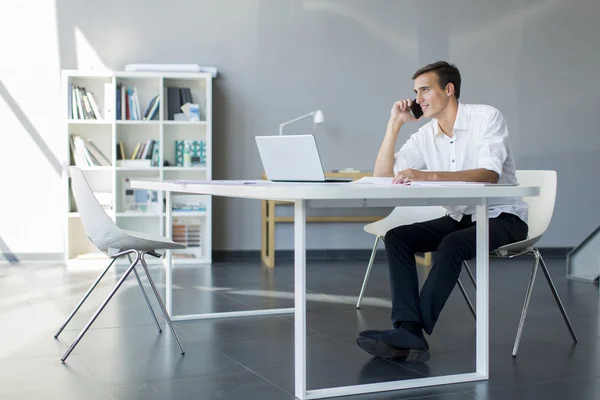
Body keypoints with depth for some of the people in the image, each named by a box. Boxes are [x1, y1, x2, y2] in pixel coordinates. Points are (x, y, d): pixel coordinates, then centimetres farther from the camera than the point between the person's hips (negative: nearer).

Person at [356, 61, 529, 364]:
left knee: (452, 244, -34)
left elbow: (489, 174, -29)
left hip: (502, 217, -6)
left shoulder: (486, 117, -13)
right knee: (396, 237, -14)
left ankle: (415, 330, -29)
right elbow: (382, 177, -2)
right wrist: (395, 124, -9)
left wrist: (429, 176, -40)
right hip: (459, 217, 6)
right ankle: (407, 331, -27)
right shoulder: (425, 136, 3)